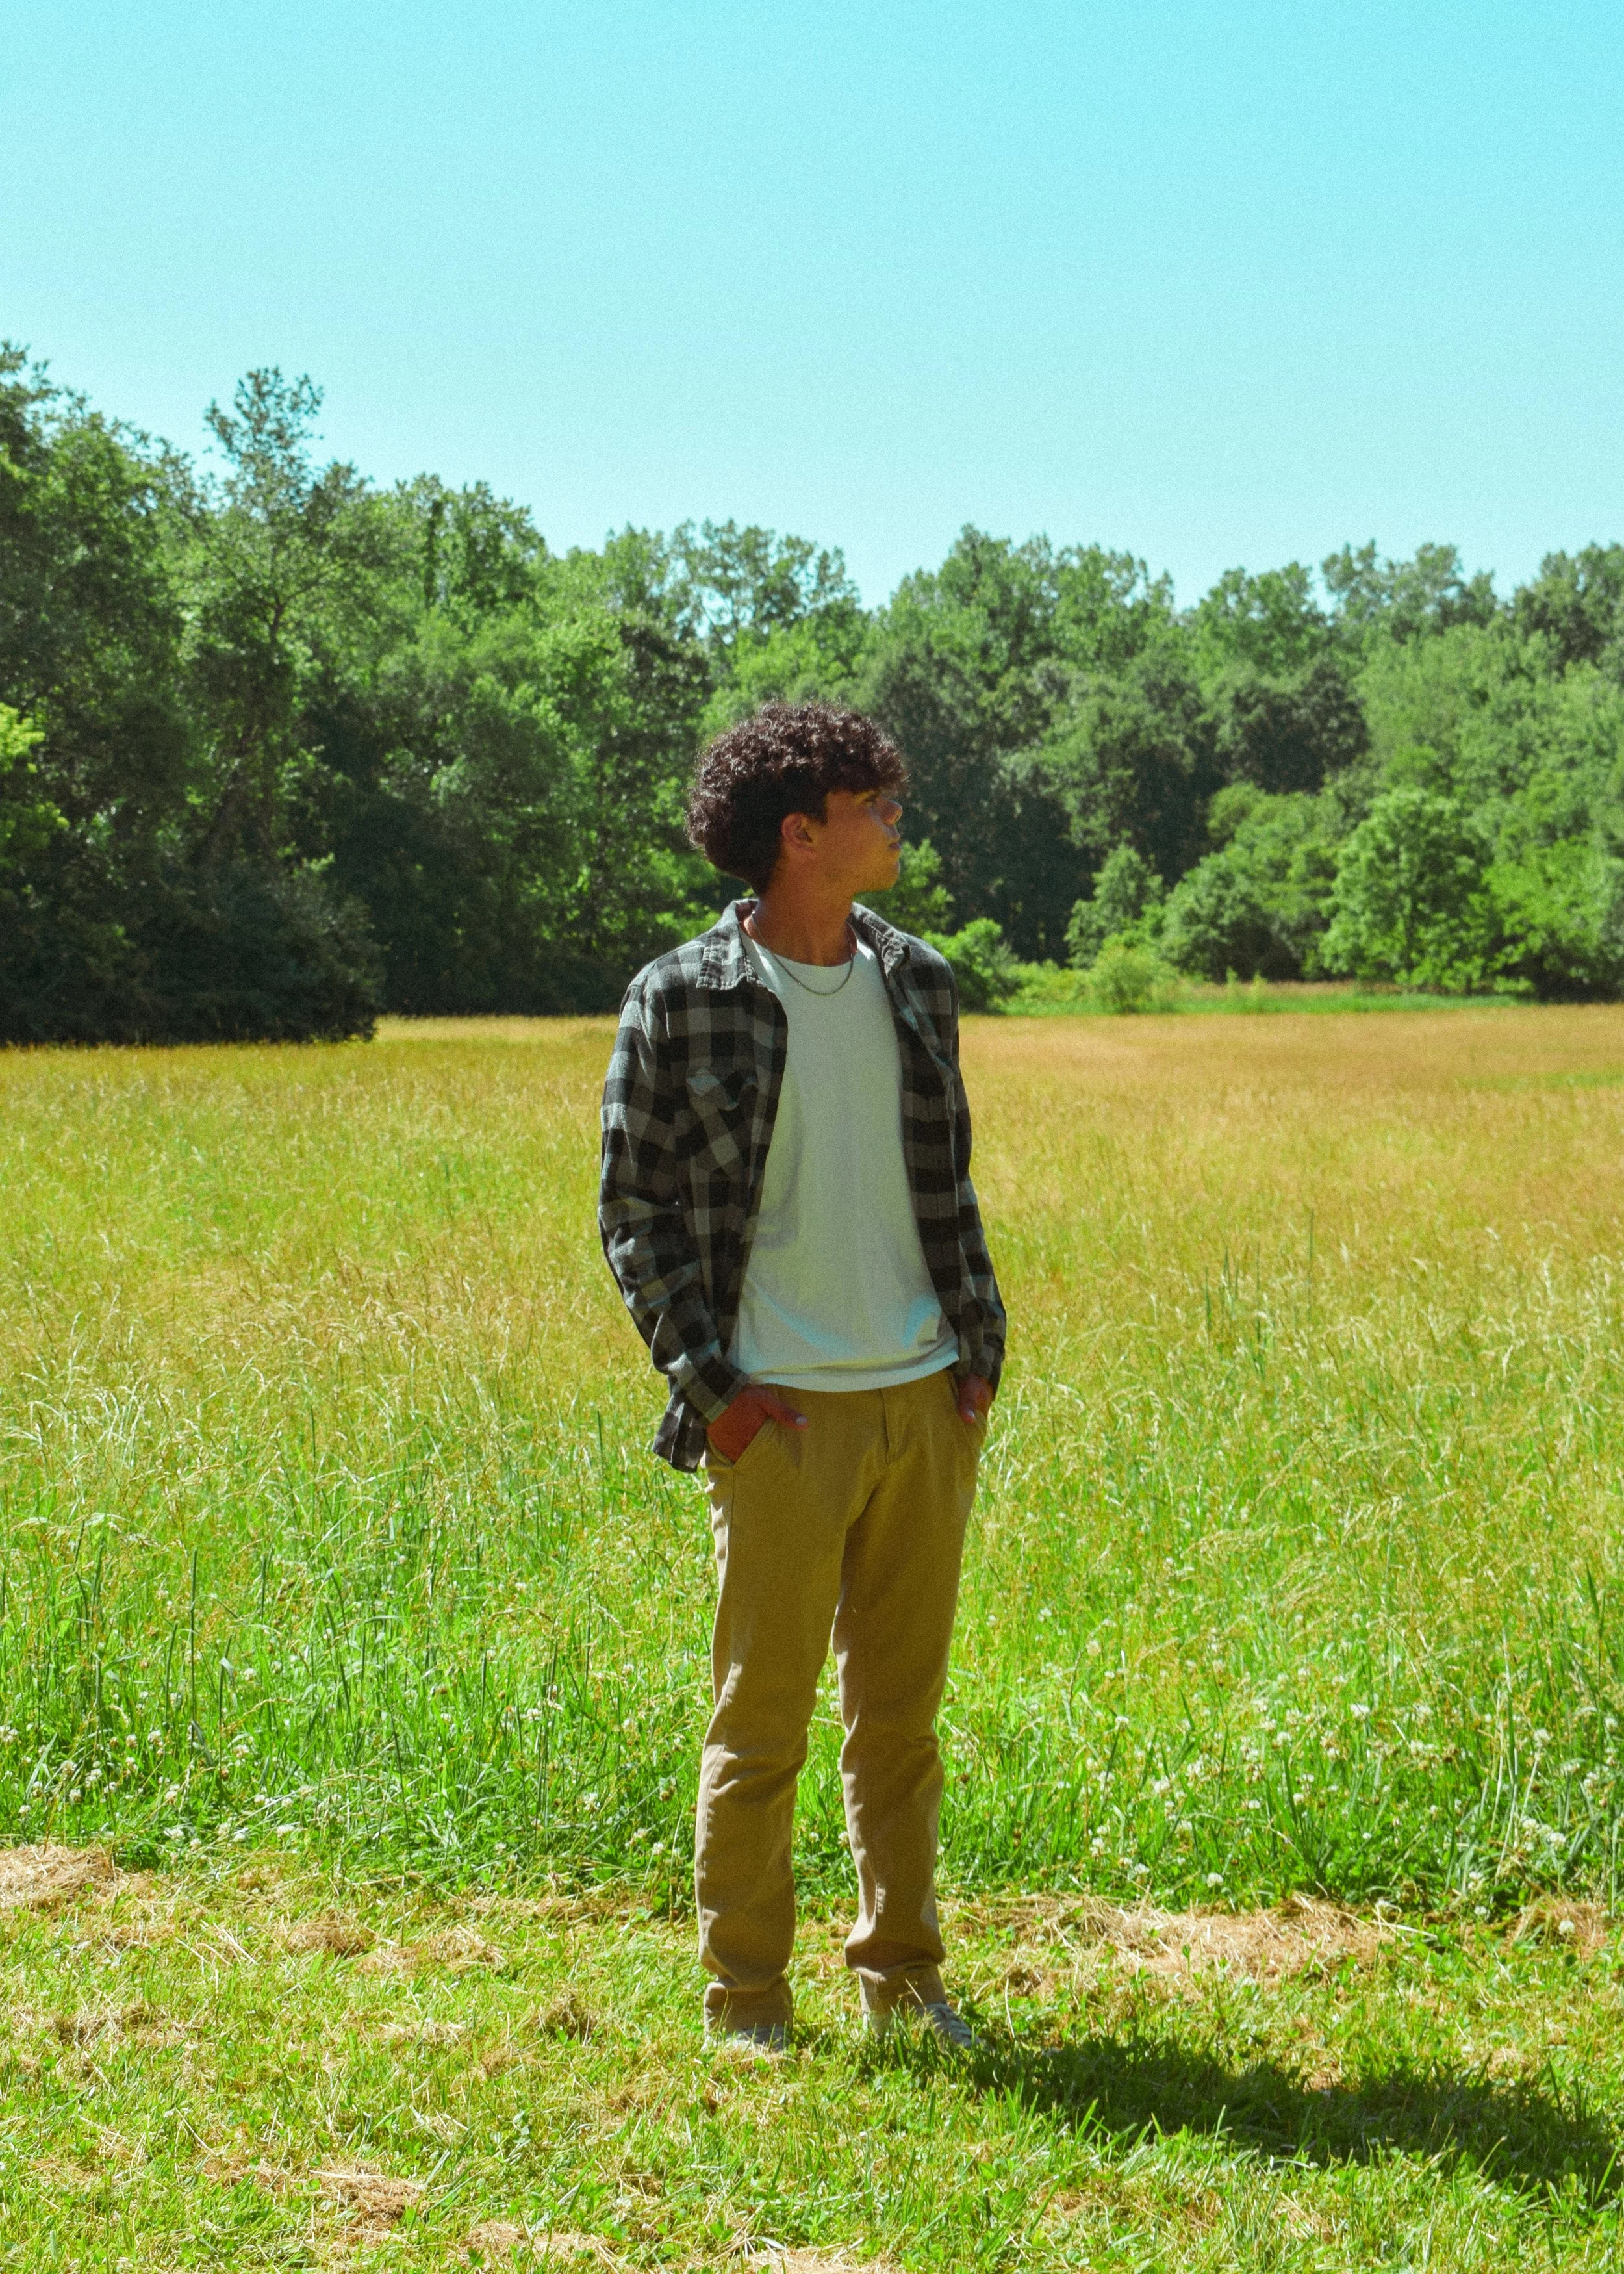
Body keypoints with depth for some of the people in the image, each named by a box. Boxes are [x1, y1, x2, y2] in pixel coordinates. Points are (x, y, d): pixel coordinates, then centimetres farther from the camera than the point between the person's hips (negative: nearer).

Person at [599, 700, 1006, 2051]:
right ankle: (746, 1999, 15)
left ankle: (902, 1980, 23)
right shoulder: (682, 1000, -5)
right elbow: (634, 1210, -2)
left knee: (904, 1712, 12)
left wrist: (980, 1347, 8)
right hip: (782, 1417, -5)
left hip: (926, 1402, 5)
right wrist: (708, 1384, -9)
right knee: (763, 1715, 2)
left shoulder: (917, 981, 10)